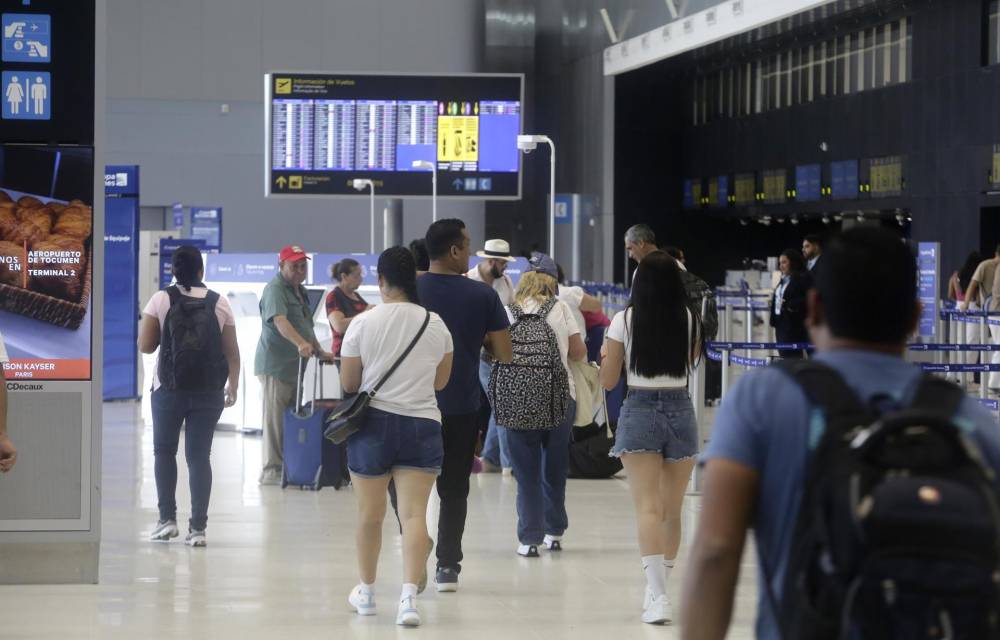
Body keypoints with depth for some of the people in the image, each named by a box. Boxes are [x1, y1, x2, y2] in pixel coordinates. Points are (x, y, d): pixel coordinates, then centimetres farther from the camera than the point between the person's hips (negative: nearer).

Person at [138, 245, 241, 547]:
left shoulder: (161, 300, -4)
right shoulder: (220, 304, 2)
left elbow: (145, 346, -3)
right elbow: (232, 351, 4)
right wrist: (233, 386, 14)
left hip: (170, 388, -1)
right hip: (209, 391, 1)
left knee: (164, 451, 14)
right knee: (199, 455, 5)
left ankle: (167, 519, 6)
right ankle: (197, 527, 0)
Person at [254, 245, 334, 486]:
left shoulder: (301, 292, 19)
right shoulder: (275, 289, -12)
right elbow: (280, 321, -29)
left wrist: (320, 352, 25)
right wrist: (300, 343, -43)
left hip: (295, 365, 9)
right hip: (275, 364, -9)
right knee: (275, 419, -6)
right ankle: (271, 470, -3)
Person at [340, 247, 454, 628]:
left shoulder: (363, 324, -7)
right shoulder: (436, 325, 1)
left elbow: (348, 384, -1)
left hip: (373, 424, -1)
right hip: (422, 425, 1)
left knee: (370, 513, 13)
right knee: (414, 513, -4)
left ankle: (367, 592, 26)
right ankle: (409, 596, -19)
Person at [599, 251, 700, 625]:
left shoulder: (625, 321, -6)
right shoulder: (688, 320, 0)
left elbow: (608, 381, 0)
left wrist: (605, 354, 19)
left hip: (639, 411, -3)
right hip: (680, 410, 3)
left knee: (648, 506, -9)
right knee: (672, 510, 15)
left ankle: (656, 593, -24)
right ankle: (658, 589, 26)